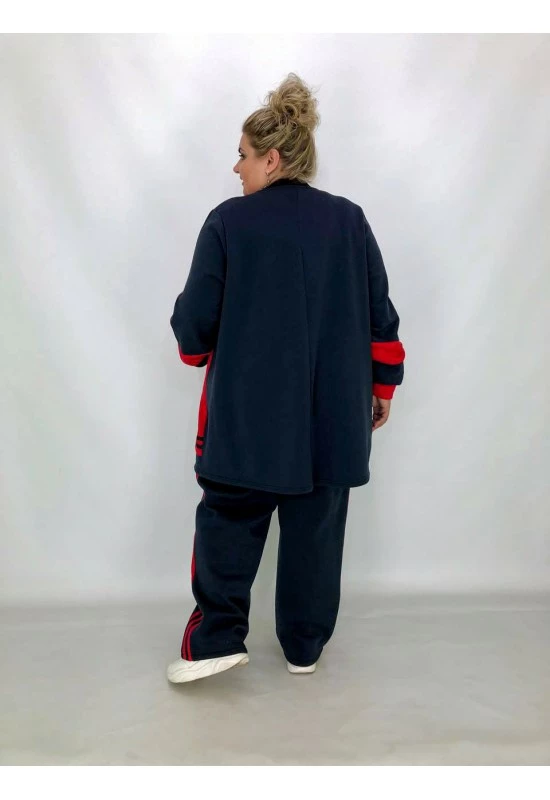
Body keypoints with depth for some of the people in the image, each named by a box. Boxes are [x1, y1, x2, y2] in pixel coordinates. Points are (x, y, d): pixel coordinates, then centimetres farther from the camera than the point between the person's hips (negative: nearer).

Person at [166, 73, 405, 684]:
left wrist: (197, 350, 17)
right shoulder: (349, 220, 2)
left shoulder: (228, 222, -8)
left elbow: (194, 322, -5)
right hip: (332, 415, 3)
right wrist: (383, 385, 17)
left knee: (229, 521, 14)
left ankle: (217, 637, 11)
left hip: (247, 412, -2)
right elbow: (381, 319, 5)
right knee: (316, 529, 13)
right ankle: (305, 646, 25)